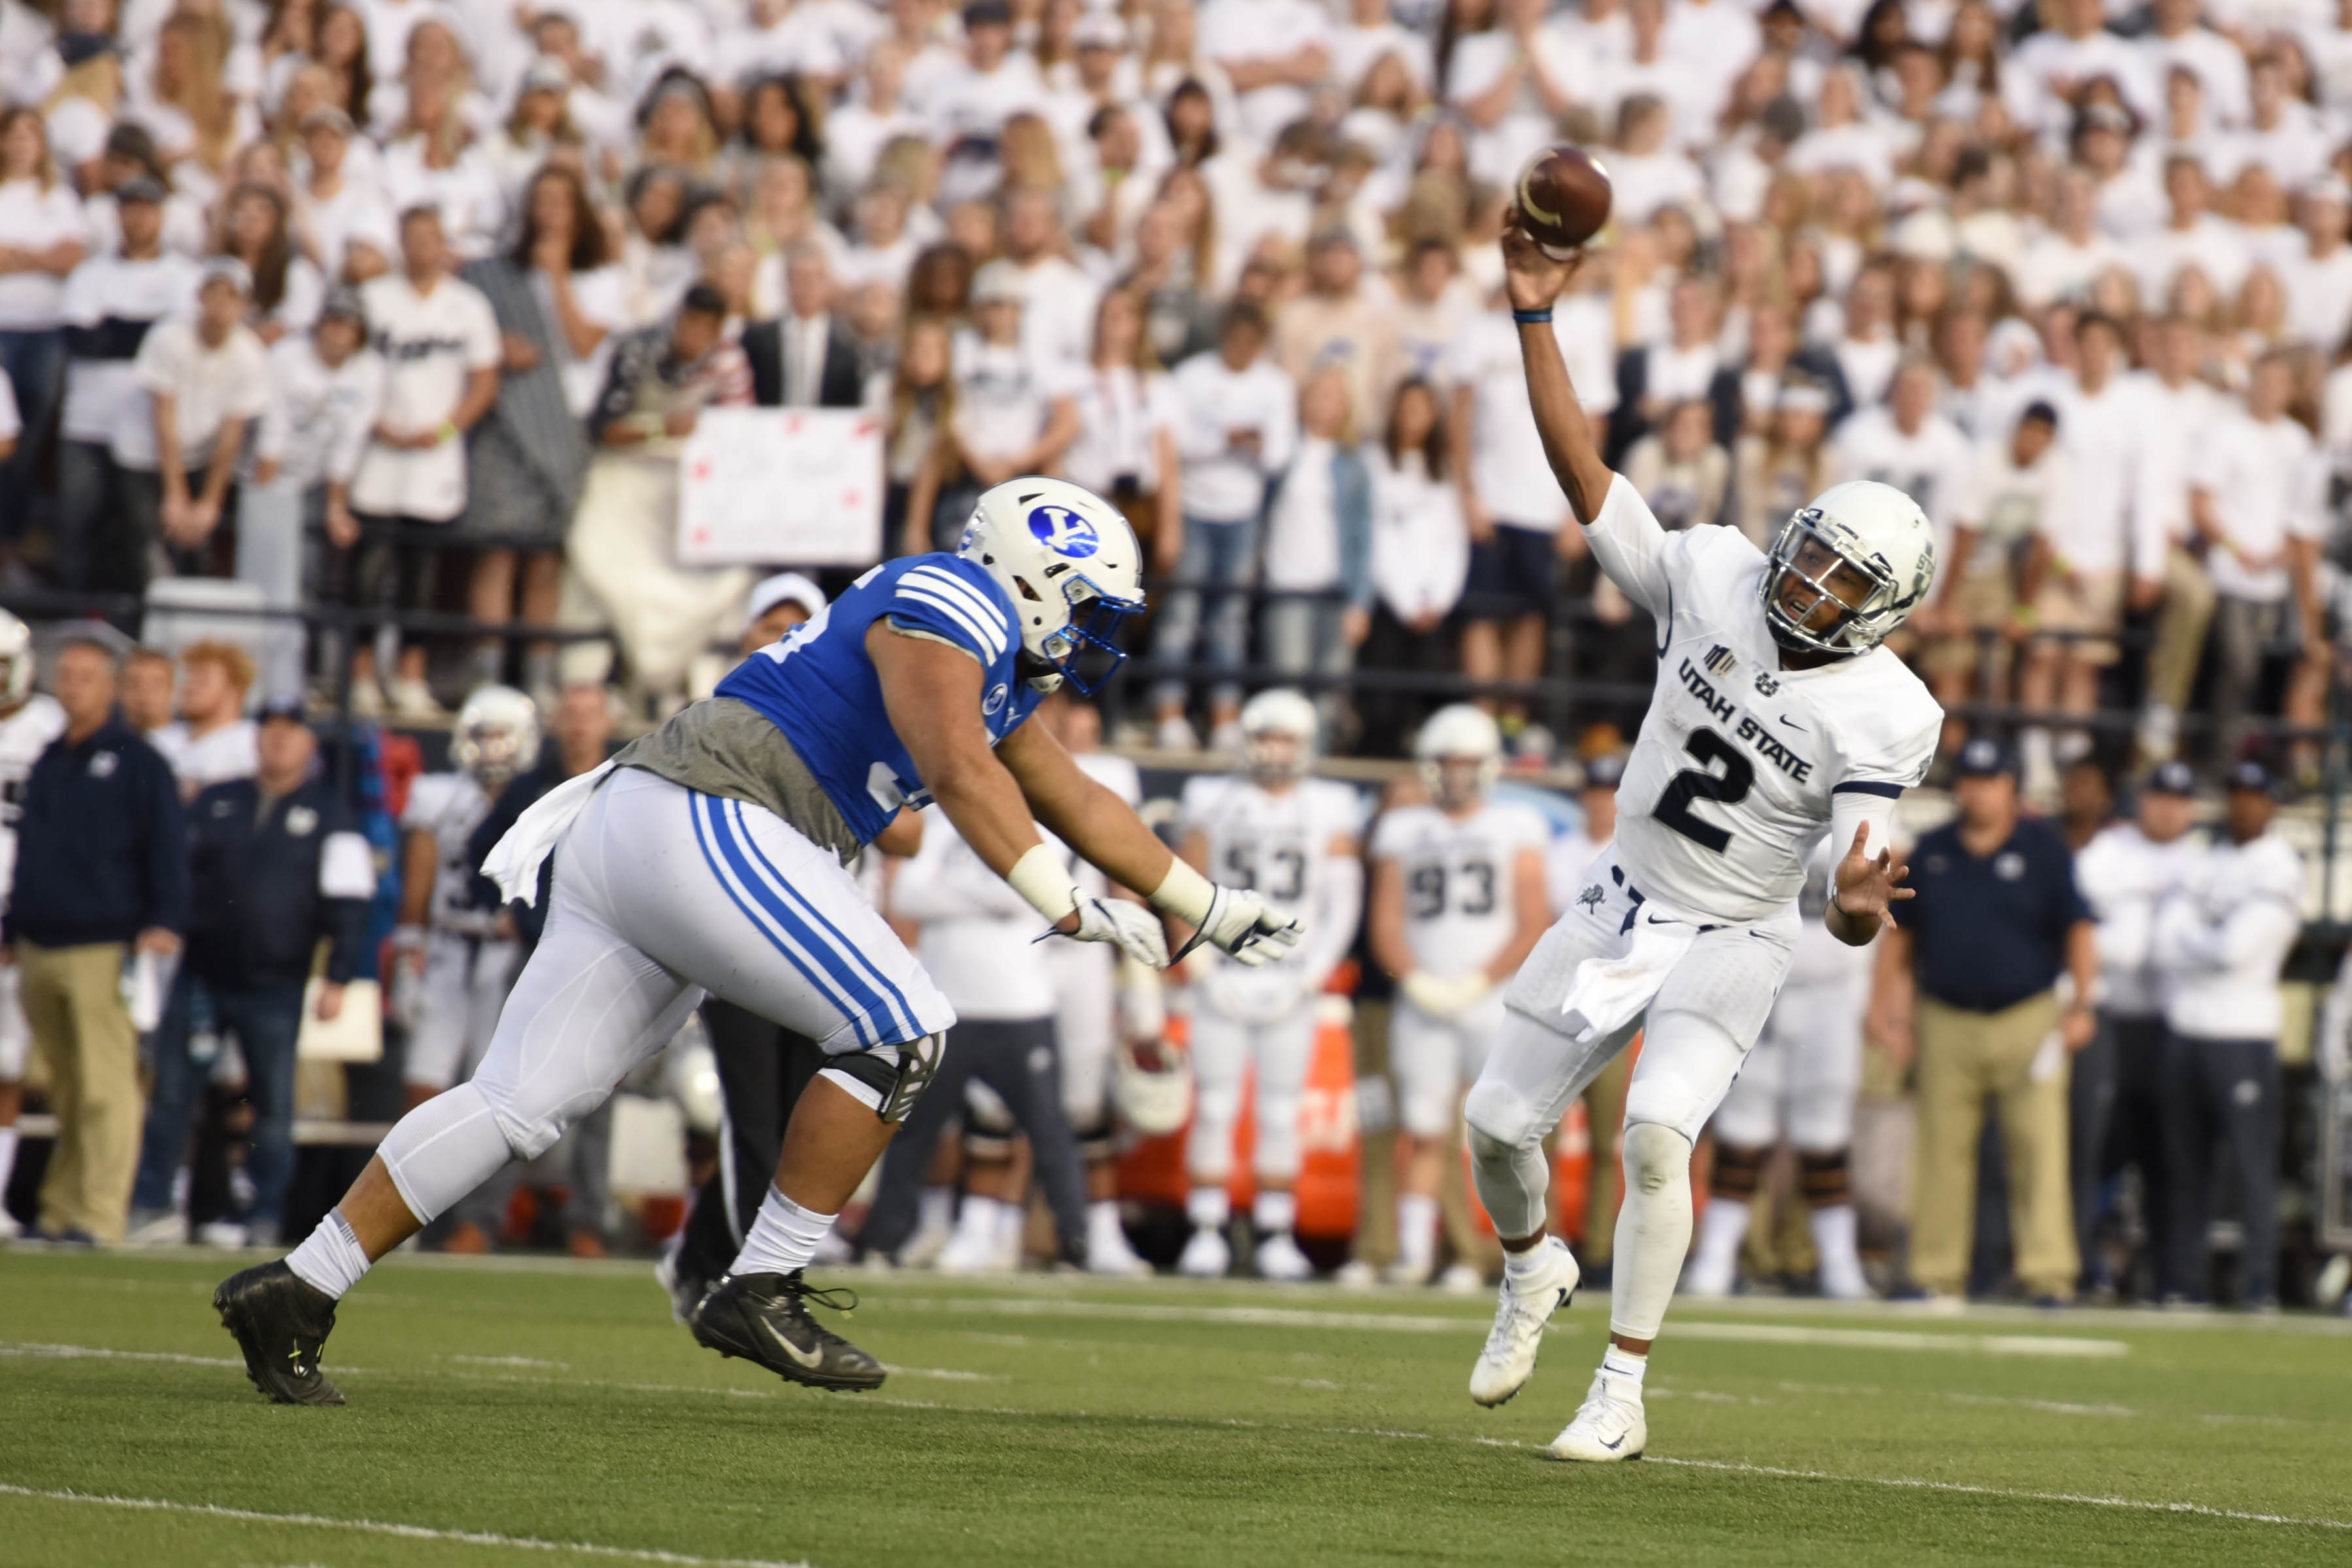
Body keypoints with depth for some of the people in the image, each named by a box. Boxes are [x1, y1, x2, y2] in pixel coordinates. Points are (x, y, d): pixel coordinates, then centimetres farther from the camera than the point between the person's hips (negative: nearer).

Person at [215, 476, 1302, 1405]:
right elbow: (959, 771, -18)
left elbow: (1080, 807, 37)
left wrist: (1211, 910, 42)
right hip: (704, 819, -10)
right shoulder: (947, 608, -4)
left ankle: (296, 1291, 0)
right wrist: (1072, 909, -19)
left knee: (519, 1102, 4)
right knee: (900, 1034, -9)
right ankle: (759, 1291, -8)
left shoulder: (999, 673, 26)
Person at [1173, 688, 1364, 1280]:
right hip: (1225, 981, 0)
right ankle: (1206, 1232, 1)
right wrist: (1204, 971, -5)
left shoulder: (1330, 811, 4)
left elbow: (1343, 902, 3)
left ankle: (1276, 1236, 6)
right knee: (1214, 1108, -3)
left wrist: (1311, 977, -5)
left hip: (1290, 983, 0)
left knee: (1280, 1114, 2)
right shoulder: (1216, 804, 4)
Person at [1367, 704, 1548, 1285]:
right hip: (1425, 1007, 2)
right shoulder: (1402, 830, 12)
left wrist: (1479, 982, -11)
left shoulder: (1516, 828, 6)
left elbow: (1533, 925, -1)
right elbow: (1385, 924, 7)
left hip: (1497, 1000, -2)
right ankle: (1414, 1251, 4)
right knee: (1424, 1134, 0)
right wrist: (1418, 982, -9)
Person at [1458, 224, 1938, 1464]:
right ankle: (1533, 1270, 43)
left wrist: (1857, 905, -48)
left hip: (1732, 940, -4)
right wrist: (1535, 314, -20)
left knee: (1656, 1133, -25)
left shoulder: (1882, 717, -19)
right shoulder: (1714, 578, -11)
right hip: (1623, 905, 4)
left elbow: (1858, 880, -23)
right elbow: (1583, 475, -12)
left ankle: (1621, 1398, -14)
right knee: (1498, 1124, 8)